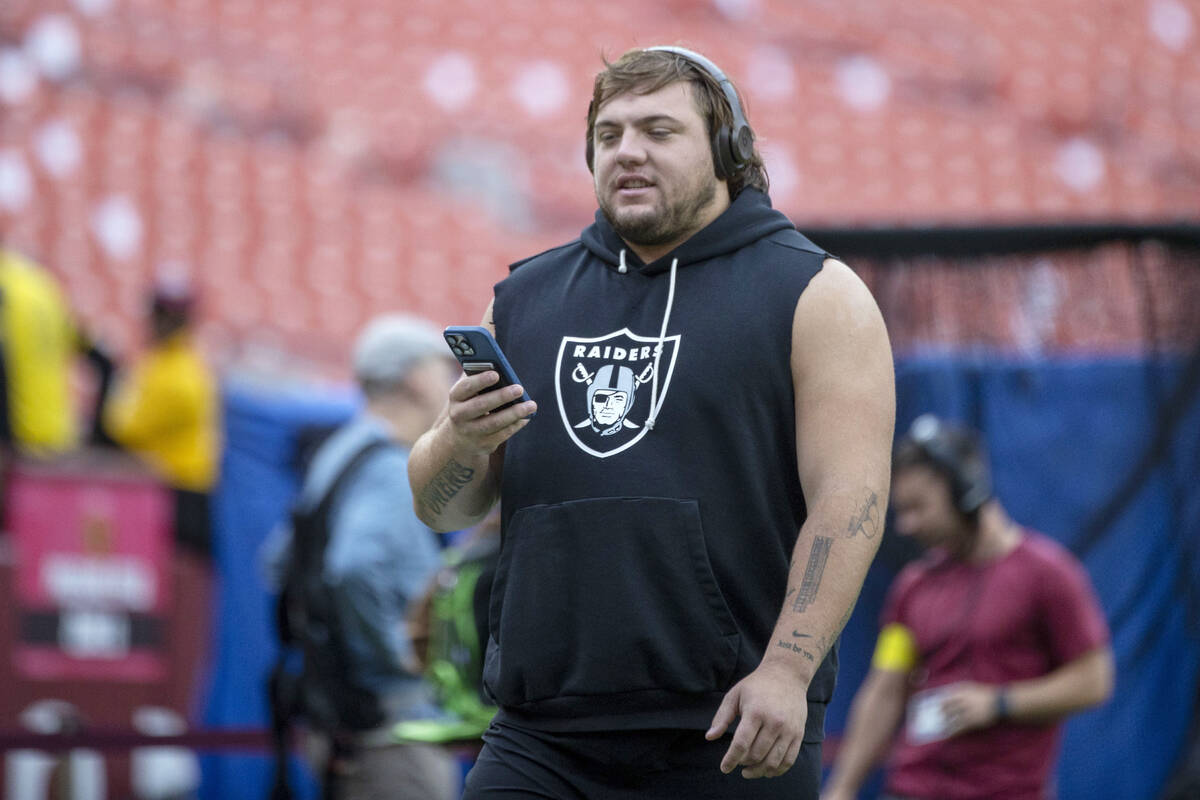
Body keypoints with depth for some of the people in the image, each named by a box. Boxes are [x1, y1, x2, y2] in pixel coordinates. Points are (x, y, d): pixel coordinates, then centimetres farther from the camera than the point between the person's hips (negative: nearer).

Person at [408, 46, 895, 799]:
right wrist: (459, 445, -6)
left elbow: (848, 501, -8)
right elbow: (442, 507, 17)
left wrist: (786, 670, -19)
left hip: (730, 738, -4)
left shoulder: (814, 295, 1)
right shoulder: (527, 298, 16)